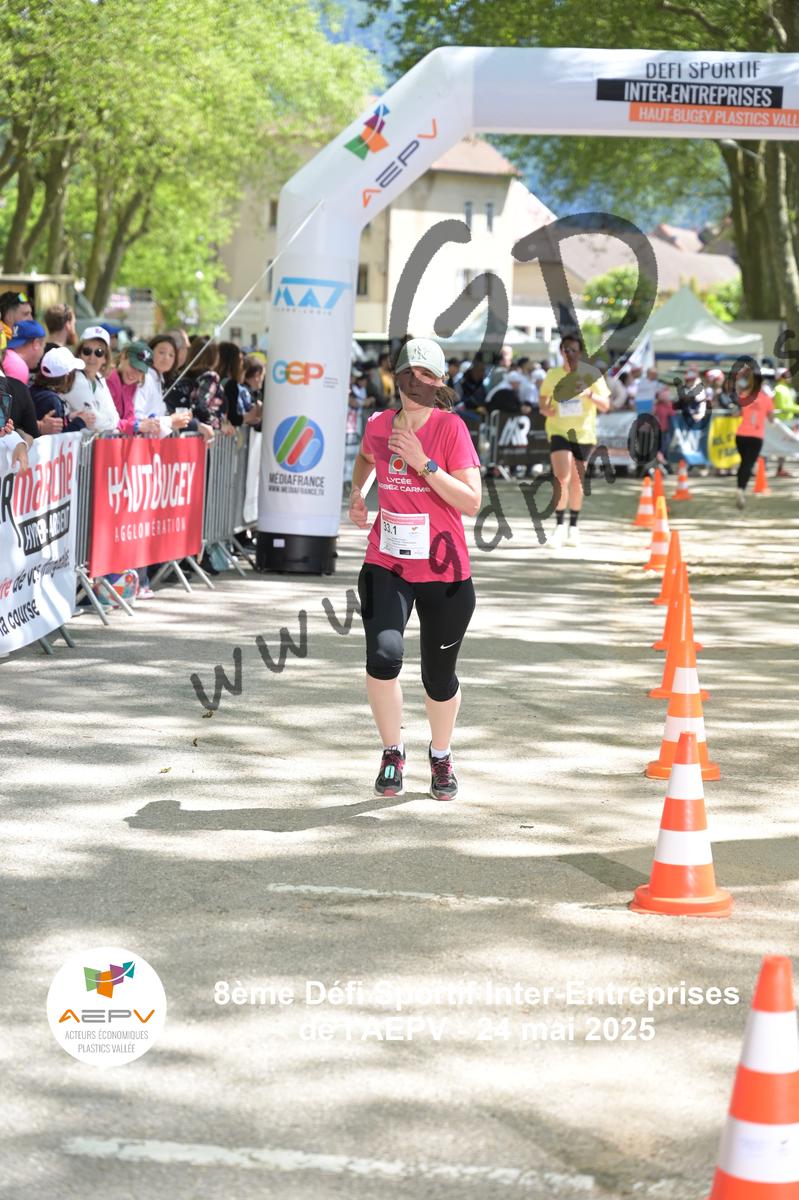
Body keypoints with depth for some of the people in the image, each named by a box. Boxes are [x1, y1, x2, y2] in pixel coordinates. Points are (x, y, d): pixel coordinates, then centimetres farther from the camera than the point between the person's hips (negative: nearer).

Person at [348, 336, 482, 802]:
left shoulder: (451, 428, -11)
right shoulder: (379, 426, 1)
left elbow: (472, 502, -17)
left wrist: (423, 463, -22)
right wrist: (357, 492, 11)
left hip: (444, 572, -2)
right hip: (387, 566, 2)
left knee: (439, 678, 8)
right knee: (384, 655, -21)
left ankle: (441, 756, 37)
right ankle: (393, 754, 1)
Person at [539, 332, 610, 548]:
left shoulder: (591, 375, -1)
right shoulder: (553, 375, 2)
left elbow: (605, 406, -3)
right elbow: (543, 401, 15)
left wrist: (589, 394, -23)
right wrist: (546, 409, -9)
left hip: (583, 433, 1)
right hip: (559, 431, -1)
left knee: (577, 483, 10)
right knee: (562, 478, -18)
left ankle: (574, 528, 25)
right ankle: (559, 527, -17)